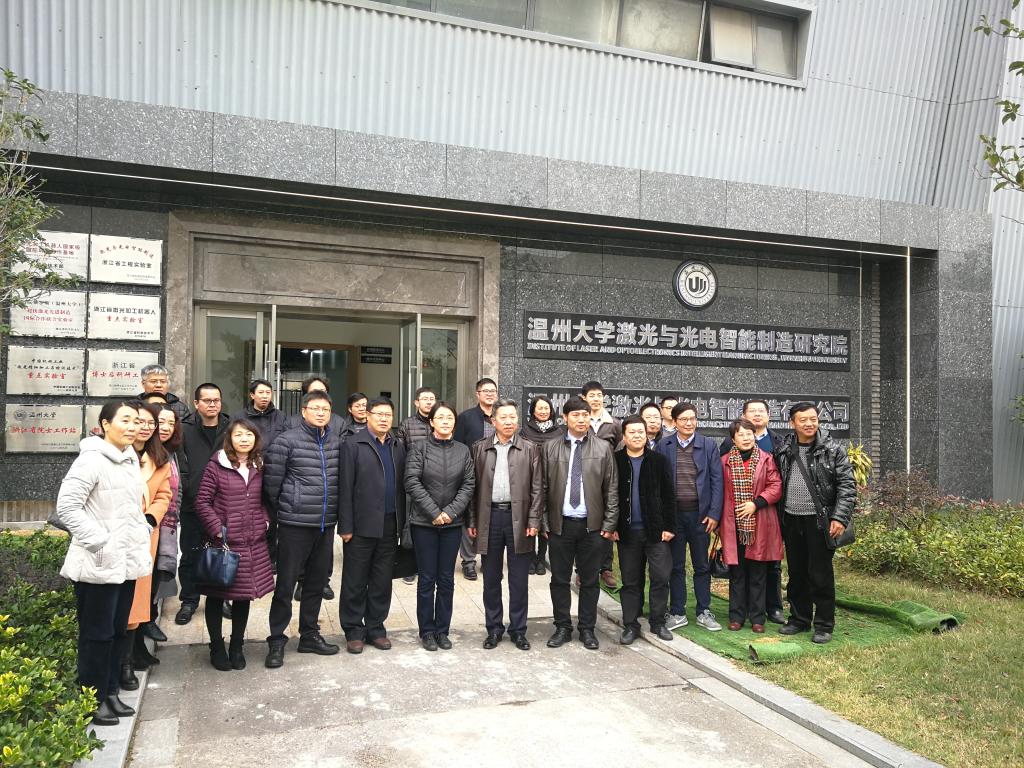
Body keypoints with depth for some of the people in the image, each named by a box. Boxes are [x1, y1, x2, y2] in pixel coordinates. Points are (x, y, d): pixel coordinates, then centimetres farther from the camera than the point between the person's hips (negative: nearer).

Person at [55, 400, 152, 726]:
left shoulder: (131, 458, 9)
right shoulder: (92, 460, -16)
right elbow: (66, 507, -20)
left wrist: (144, 529, 11)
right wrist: (100, 541, -20)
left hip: (126, 561, 8)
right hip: (99, 565, -8)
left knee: (119, 631, 17)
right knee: (97, 634, 5)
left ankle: (111, 693, 30)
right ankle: (93, 700, 18)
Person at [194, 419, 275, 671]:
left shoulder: (259, 468, 8)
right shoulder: (216, 467, -7)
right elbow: (202, 501, -6)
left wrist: (265, 521, 3)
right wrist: (217, 528, -13)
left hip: (253, 543, 4)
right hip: (223, 543, -4)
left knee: (244, 596, 12)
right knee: (216, 596, 8)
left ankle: (237, 647, 26)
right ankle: (217, 648, 24)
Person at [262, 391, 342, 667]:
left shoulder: (336, 443, 7)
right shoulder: (287, 441, -9)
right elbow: (271, 482, -6)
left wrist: (335, 515, 14)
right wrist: (275, 516, 1)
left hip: (326, 525, 5)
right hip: (295, 525, -5)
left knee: (317, 582, 15)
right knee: (285, 585, 2)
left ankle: (309, 635, 29)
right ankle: (276, 641, 15)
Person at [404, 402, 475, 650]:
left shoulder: (463, 451, 6)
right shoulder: (419, 448, -3)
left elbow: (468, 484, 2)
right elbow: (412, 482, -9)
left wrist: (450, 512, -10)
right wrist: (434, 513, -13)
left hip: (452, 523, 3)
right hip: (424, 522, -2)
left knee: (446, 579, 8)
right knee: (427, 579, 4)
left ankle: (442, 630, 20)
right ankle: (426, 631, 17)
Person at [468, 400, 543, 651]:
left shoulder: (530, 449, 3)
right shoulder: (480, 448, 6)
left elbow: (537, 488, 1)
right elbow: (473, 486, 6)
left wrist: (534, 521, -6)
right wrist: (472, 521, 2)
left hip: (518, 518, -1)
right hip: (489, 517, 1)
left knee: (519, 580, 6)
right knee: (491, 579, 10)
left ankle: (518, 629, 20)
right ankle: (494, 628, 23)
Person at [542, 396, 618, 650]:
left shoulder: (603, 448, 2)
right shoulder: (551, 448, 3)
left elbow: (611, 489, 2)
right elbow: (543, 487, 4)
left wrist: (609, 524, -2)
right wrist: (544, 522, 0)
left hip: (592, 525, 0)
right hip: (560, 524, 1)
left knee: (589, 581, 9)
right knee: (559, 579, 9)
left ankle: (587, 629, 23)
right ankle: (562, 627, 23)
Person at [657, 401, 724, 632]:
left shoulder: (708, 445, 2)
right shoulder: (663, 446, 1)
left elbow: (717, 480, 1)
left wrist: (714, 513, -6)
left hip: (700, 513, 0)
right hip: (673, 513, 0)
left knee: (702, 565, 10)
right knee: (676, 566, 9)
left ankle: (704, 612, 21)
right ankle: (677, 613, 19)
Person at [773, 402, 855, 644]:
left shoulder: (832, 450, -5)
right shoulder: (784, 451, 7)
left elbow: (847, 486, -7)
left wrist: (840, 518, -15)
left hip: (819, 521, -4)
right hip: (791, 521, 4)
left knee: (820, 575, 1)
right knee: (796, 574, 14)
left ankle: (824, 624, 13)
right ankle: (799, 619, 27)